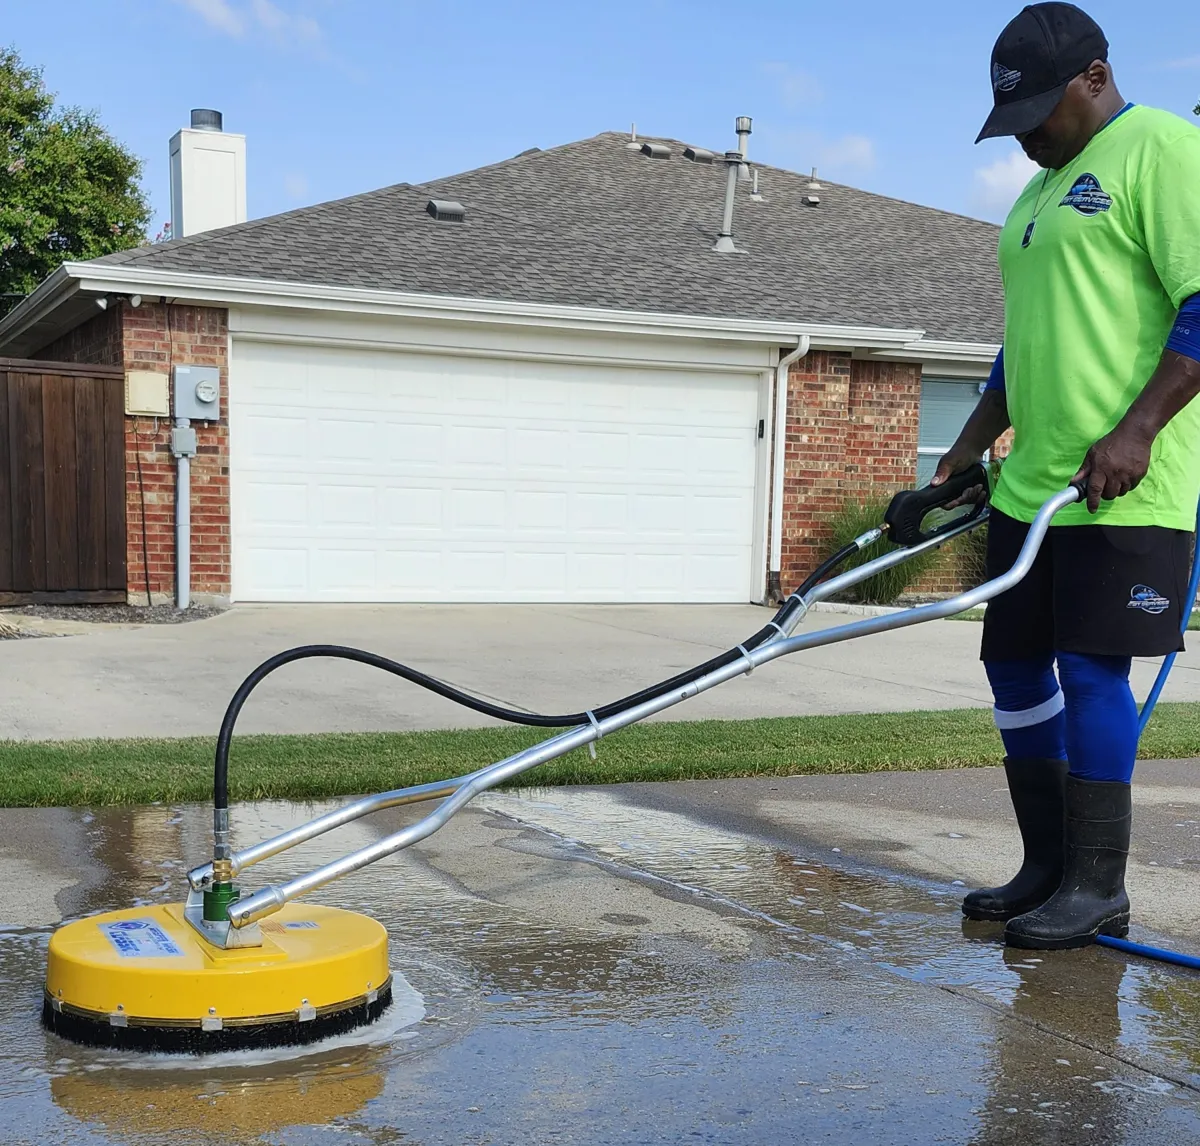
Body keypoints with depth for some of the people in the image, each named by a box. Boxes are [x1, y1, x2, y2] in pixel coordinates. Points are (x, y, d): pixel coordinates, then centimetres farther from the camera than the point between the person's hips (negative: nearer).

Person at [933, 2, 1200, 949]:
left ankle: (1099, 890, 4)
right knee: (1015, 665, 9)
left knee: (1090, 668, -8)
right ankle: (1047, 869, 20)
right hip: (1031, 485, 9)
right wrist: (972, 446, 24)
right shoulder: (1043, 189, 22)